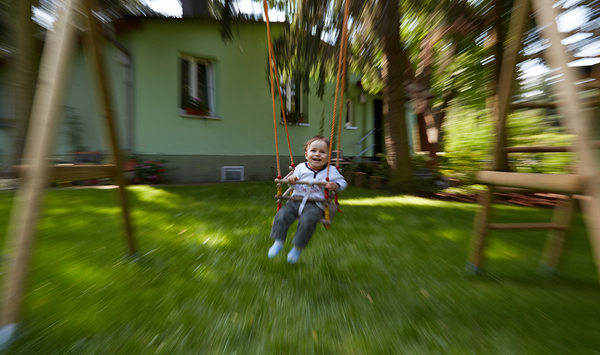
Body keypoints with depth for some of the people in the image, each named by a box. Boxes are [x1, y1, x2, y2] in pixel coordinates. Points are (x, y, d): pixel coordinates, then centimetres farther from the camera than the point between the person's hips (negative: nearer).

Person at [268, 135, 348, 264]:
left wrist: (335, 186, -15)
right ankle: (278, 242, 5)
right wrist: (291, 179, -11)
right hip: (296, 200, 3)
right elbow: (294, 179, 13)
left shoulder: (331, 171, 4)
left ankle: (298, 248, -3)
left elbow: (343, 182, 7)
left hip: (315, 205, -2)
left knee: (307, 221, -28)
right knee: (281, 215, -16)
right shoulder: (301, 167, 8)